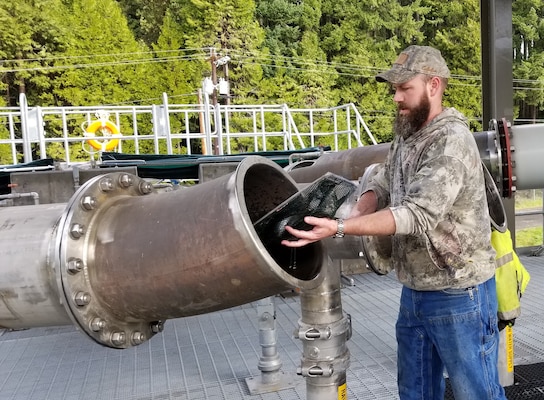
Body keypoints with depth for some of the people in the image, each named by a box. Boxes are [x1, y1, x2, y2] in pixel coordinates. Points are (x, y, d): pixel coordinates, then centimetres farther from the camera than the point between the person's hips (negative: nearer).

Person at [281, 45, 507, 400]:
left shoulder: (452, 141, -20)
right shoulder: (406, 136, 9)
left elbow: (417, 215, -29)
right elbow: (381, 186, 8)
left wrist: (340, 229, -35)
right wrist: (349, 217, -13)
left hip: (458, 294, -8)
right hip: (415, 290, 8)